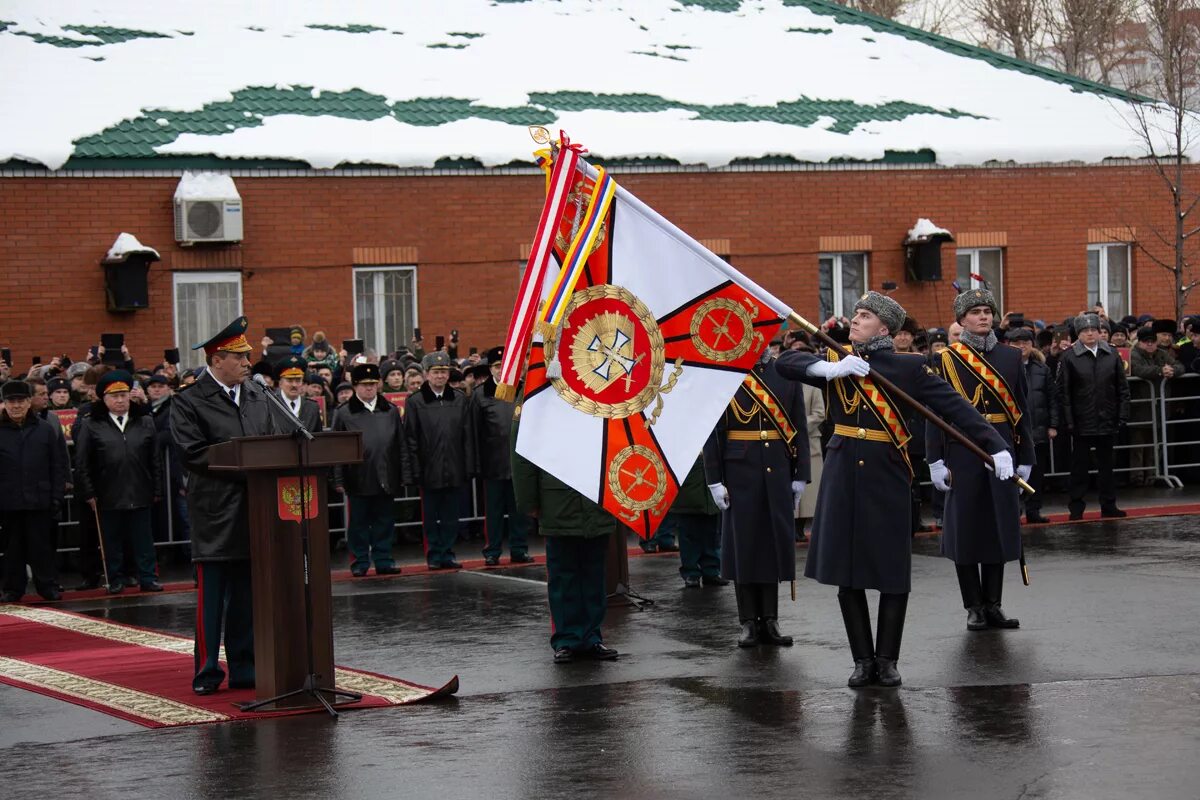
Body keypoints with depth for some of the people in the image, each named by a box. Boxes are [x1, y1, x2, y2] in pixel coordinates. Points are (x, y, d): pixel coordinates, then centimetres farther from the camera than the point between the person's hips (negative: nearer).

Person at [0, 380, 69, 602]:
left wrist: (57, 496, -2)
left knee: (41, 545, 3)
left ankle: (48, 585, 10)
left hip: (39, 500, 0)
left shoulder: (45, 429, 4)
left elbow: (59, 465, 5)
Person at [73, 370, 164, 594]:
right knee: (112, 541, 6)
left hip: (140, 495, 1)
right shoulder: (92, 425, -2)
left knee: (143, 540, 5)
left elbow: (156, 459, 8)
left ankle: (147, 578, 11)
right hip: (108, 497, -1)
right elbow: (81, 464, -1)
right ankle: (115, 581, 15)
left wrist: (157, 490, 4)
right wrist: (88, 493, -4)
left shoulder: (145, 422, 6)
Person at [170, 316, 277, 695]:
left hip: (253, 509, 6)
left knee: (247, 593, 10)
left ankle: (244, 668, 16)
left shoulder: (257, 397, 15)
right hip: (215, 512, -6)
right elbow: (191, 452, -14)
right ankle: (207, 672, 5)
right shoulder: (189, 401, -6)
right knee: (211, 594, -2)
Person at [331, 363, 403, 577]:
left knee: (385, 522, 7)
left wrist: (401, 475, 6)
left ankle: (383, 560, 14)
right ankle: (360, 562, 11)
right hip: (358, 479, -2)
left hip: (385, 478, 2)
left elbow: (399, 445, 11)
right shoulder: (344, 414, 1)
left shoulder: (390, 411, 9)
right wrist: (338, 479, -5)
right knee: (359, 523, 4)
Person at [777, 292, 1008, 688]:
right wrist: (832, 369, -20)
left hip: (887, 476, -2)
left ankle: (887, 660, 13)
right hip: (842, 475, 3)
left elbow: (955, 405, -7)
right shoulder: (836, 362, 8)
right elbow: (786, 363, -5)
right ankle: (862, 659, 14)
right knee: (847, 569, 5)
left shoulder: (909, 367, -1)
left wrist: (996, 446, -16)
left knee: (893, 572, 2)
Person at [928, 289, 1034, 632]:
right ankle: (974, 607, 10)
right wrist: (936, 461, -9)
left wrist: (1025, 459, 7)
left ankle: (993, 604, 14)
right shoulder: (946, 359, -1)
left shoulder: (1011, 357, 8)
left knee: (999, 528, 5)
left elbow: (1022, 410, 10)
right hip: (962, 454, -3)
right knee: (965, 529, 1)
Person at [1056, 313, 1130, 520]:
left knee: (1106, 464, 11)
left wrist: (1122, 416, 1)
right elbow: (1063, 392, -7)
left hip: (1107, 421, 3)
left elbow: (1122, 388, 7)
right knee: (1079, 465, 4)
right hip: (1082, 423, -3)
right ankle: (1076, 507, 10)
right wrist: (1067, 421, -11)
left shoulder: (1111, 355, 4)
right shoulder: (1069, 357, -6)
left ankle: (1108, 505, 19)